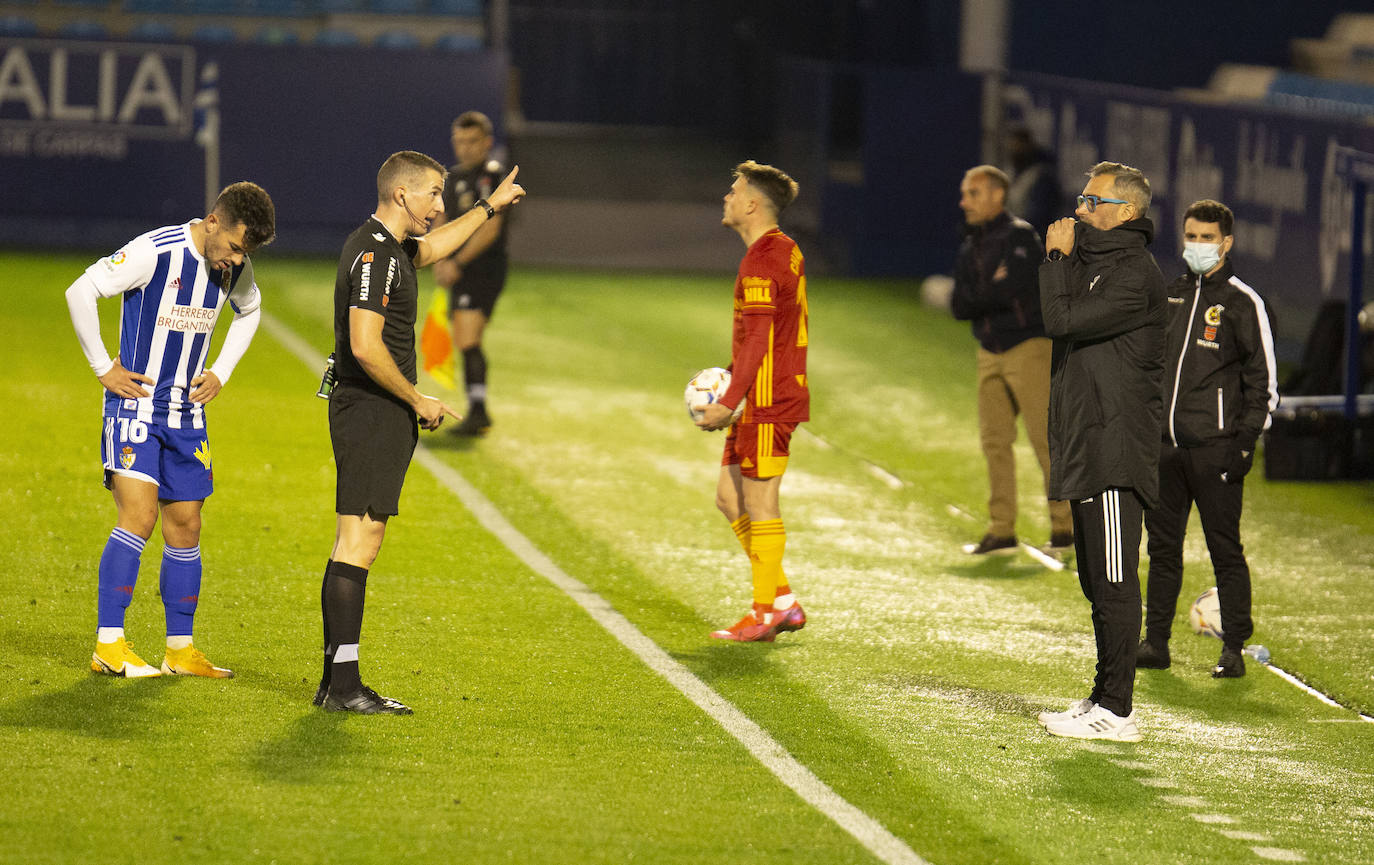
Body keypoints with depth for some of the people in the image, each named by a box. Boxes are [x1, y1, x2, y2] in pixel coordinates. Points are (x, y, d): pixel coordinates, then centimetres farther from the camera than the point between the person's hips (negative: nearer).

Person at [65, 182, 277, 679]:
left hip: (187, 414, 7)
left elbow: (249, 311, 24)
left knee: (185, 528, 7)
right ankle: (108, 645, -16)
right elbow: (80, 292, -16)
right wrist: (103, 367, -12)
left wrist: (221, 372, 13)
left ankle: (180, 650, 14)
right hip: (134, 406, -7)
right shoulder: (155, 252, -19)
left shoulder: (236, 266, 1)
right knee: (139, 517, -18)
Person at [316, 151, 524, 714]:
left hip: (379, 414, 11)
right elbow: (366, 347, -24)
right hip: (371, 411, -11)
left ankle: (337, 681, 11)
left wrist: (490, 206, 48)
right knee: (358, 542, -11)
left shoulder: (386, 246, 15)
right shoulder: (375, 255, -16)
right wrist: (418, 401, -13)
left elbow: (431, 248, 40)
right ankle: (343, 686, -13)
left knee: (356, 545, 10)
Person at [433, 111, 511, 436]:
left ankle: (477, 412, -22)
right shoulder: (453, 177, 16)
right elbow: (442, 221, 24)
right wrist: (440, 260, 6)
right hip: (461, 273, 9)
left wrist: (458, 263, -20)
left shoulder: (491, 175, -11)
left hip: (484, 270, -9)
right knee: (464, 343, 15)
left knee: (468, 340, -18)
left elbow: (489, 228, -19)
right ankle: (478, 413, 26)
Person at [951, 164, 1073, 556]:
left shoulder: (1020, 236, -8)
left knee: (1044, 437, -9)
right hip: (989, 353, 8)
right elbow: (959, 305, 7)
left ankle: (1065, 525, -4)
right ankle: (1002, 530, 10)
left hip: (1028, 346, -8)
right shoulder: (970, 248, 15)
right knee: (994, 439, 5)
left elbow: (1014, 286, -22)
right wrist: (993, 292, -13)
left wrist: (979, 297, -9)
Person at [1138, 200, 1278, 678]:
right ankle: (1155, 642, 14)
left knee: (1224, 548, -2)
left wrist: (1246, 442, -11)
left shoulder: (1242, 303, -3)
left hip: (1214, 448, -6)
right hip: (1164, 444, 6)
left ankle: (1233, 650, 2)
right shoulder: (1170, 295, 14)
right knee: (1162, 545, 8)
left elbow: (1263, 379, -4)